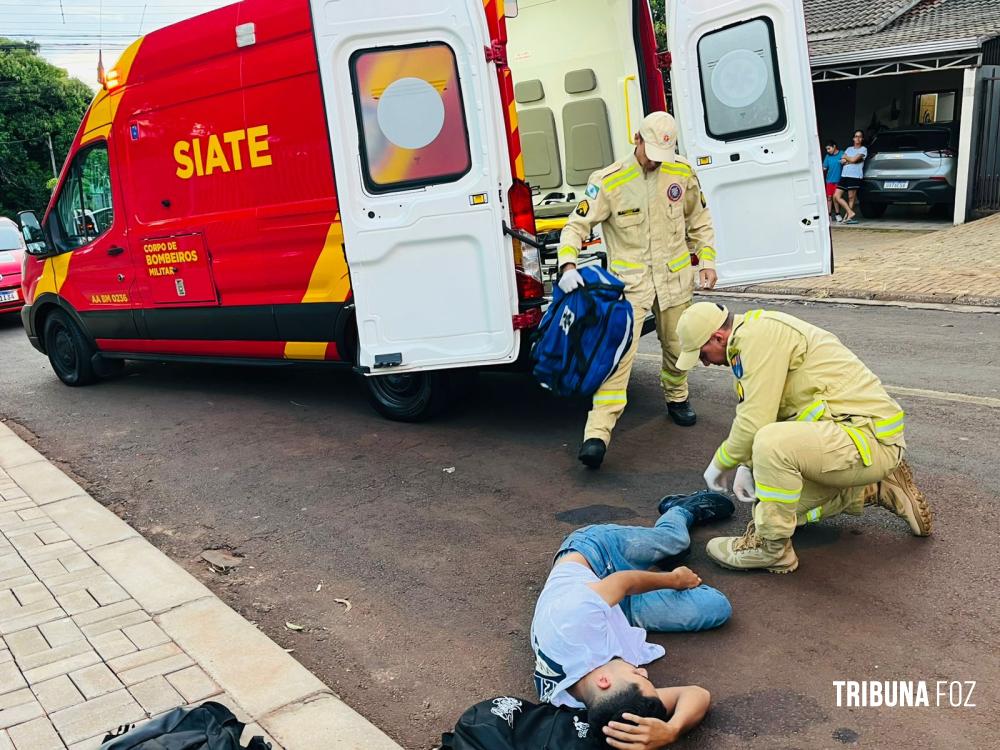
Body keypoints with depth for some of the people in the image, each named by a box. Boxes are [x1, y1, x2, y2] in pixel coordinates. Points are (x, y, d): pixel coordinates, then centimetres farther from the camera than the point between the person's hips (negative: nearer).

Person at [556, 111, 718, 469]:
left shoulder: (682, 173, 2)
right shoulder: (608, 181, -11)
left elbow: (699, 219, 15)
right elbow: (576, 225, -11)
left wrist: (706, 259, 6)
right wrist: (568, 265, -26)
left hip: (675, 278, 4)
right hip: (629, 280, -4)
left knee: (677, 347, 16)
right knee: (618, 354, -13)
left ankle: (677, 399, 45)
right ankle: (597, 433, -16)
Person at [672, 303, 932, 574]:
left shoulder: (760, 333, -19)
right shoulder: (757, 335, 12)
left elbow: (755, 422, -23)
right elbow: (763, 413, 20)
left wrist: (721, 463, -7)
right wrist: (747, 465, 9)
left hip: (871, 435, -11)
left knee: (773, 443, -34)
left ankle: (771, 547, -15)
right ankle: (877, 490, 24)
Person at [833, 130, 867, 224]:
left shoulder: (863, 149, 3)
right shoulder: (849, 149, 20)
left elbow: (854, 159, -9)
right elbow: (842, 161, 8)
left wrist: (846, 158, 8)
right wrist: (850, 160, -7)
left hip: (855, 176, -6)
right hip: (844, 175, 6)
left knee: (851, 198, -5)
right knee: (836, 196, -3)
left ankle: (847, 216, 3)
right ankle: (850, 212, 1)